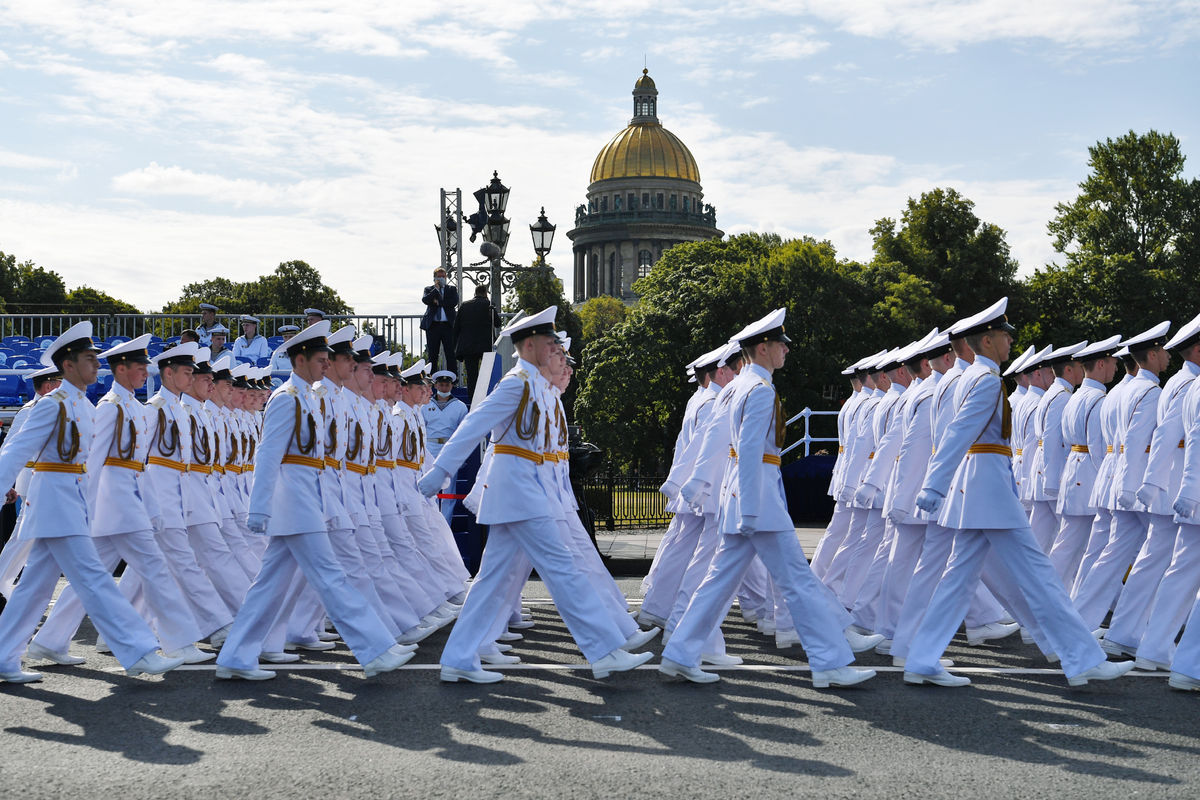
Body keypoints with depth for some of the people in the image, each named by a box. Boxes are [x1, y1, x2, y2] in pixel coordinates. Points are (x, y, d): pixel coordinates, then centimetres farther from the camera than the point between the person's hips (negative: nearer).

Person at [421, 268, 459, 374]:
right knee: (432, 354, 2)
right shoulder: (429, 289, 13)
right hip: (432, 325, 1)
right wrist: (436, 289, -6)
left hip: (448, 325, -1)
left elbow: (454, 302, -5)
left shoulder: (452, 289, 12)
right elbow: (425, 300, -7)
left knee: (450, 353, -4)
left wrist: (438, 302, -5)